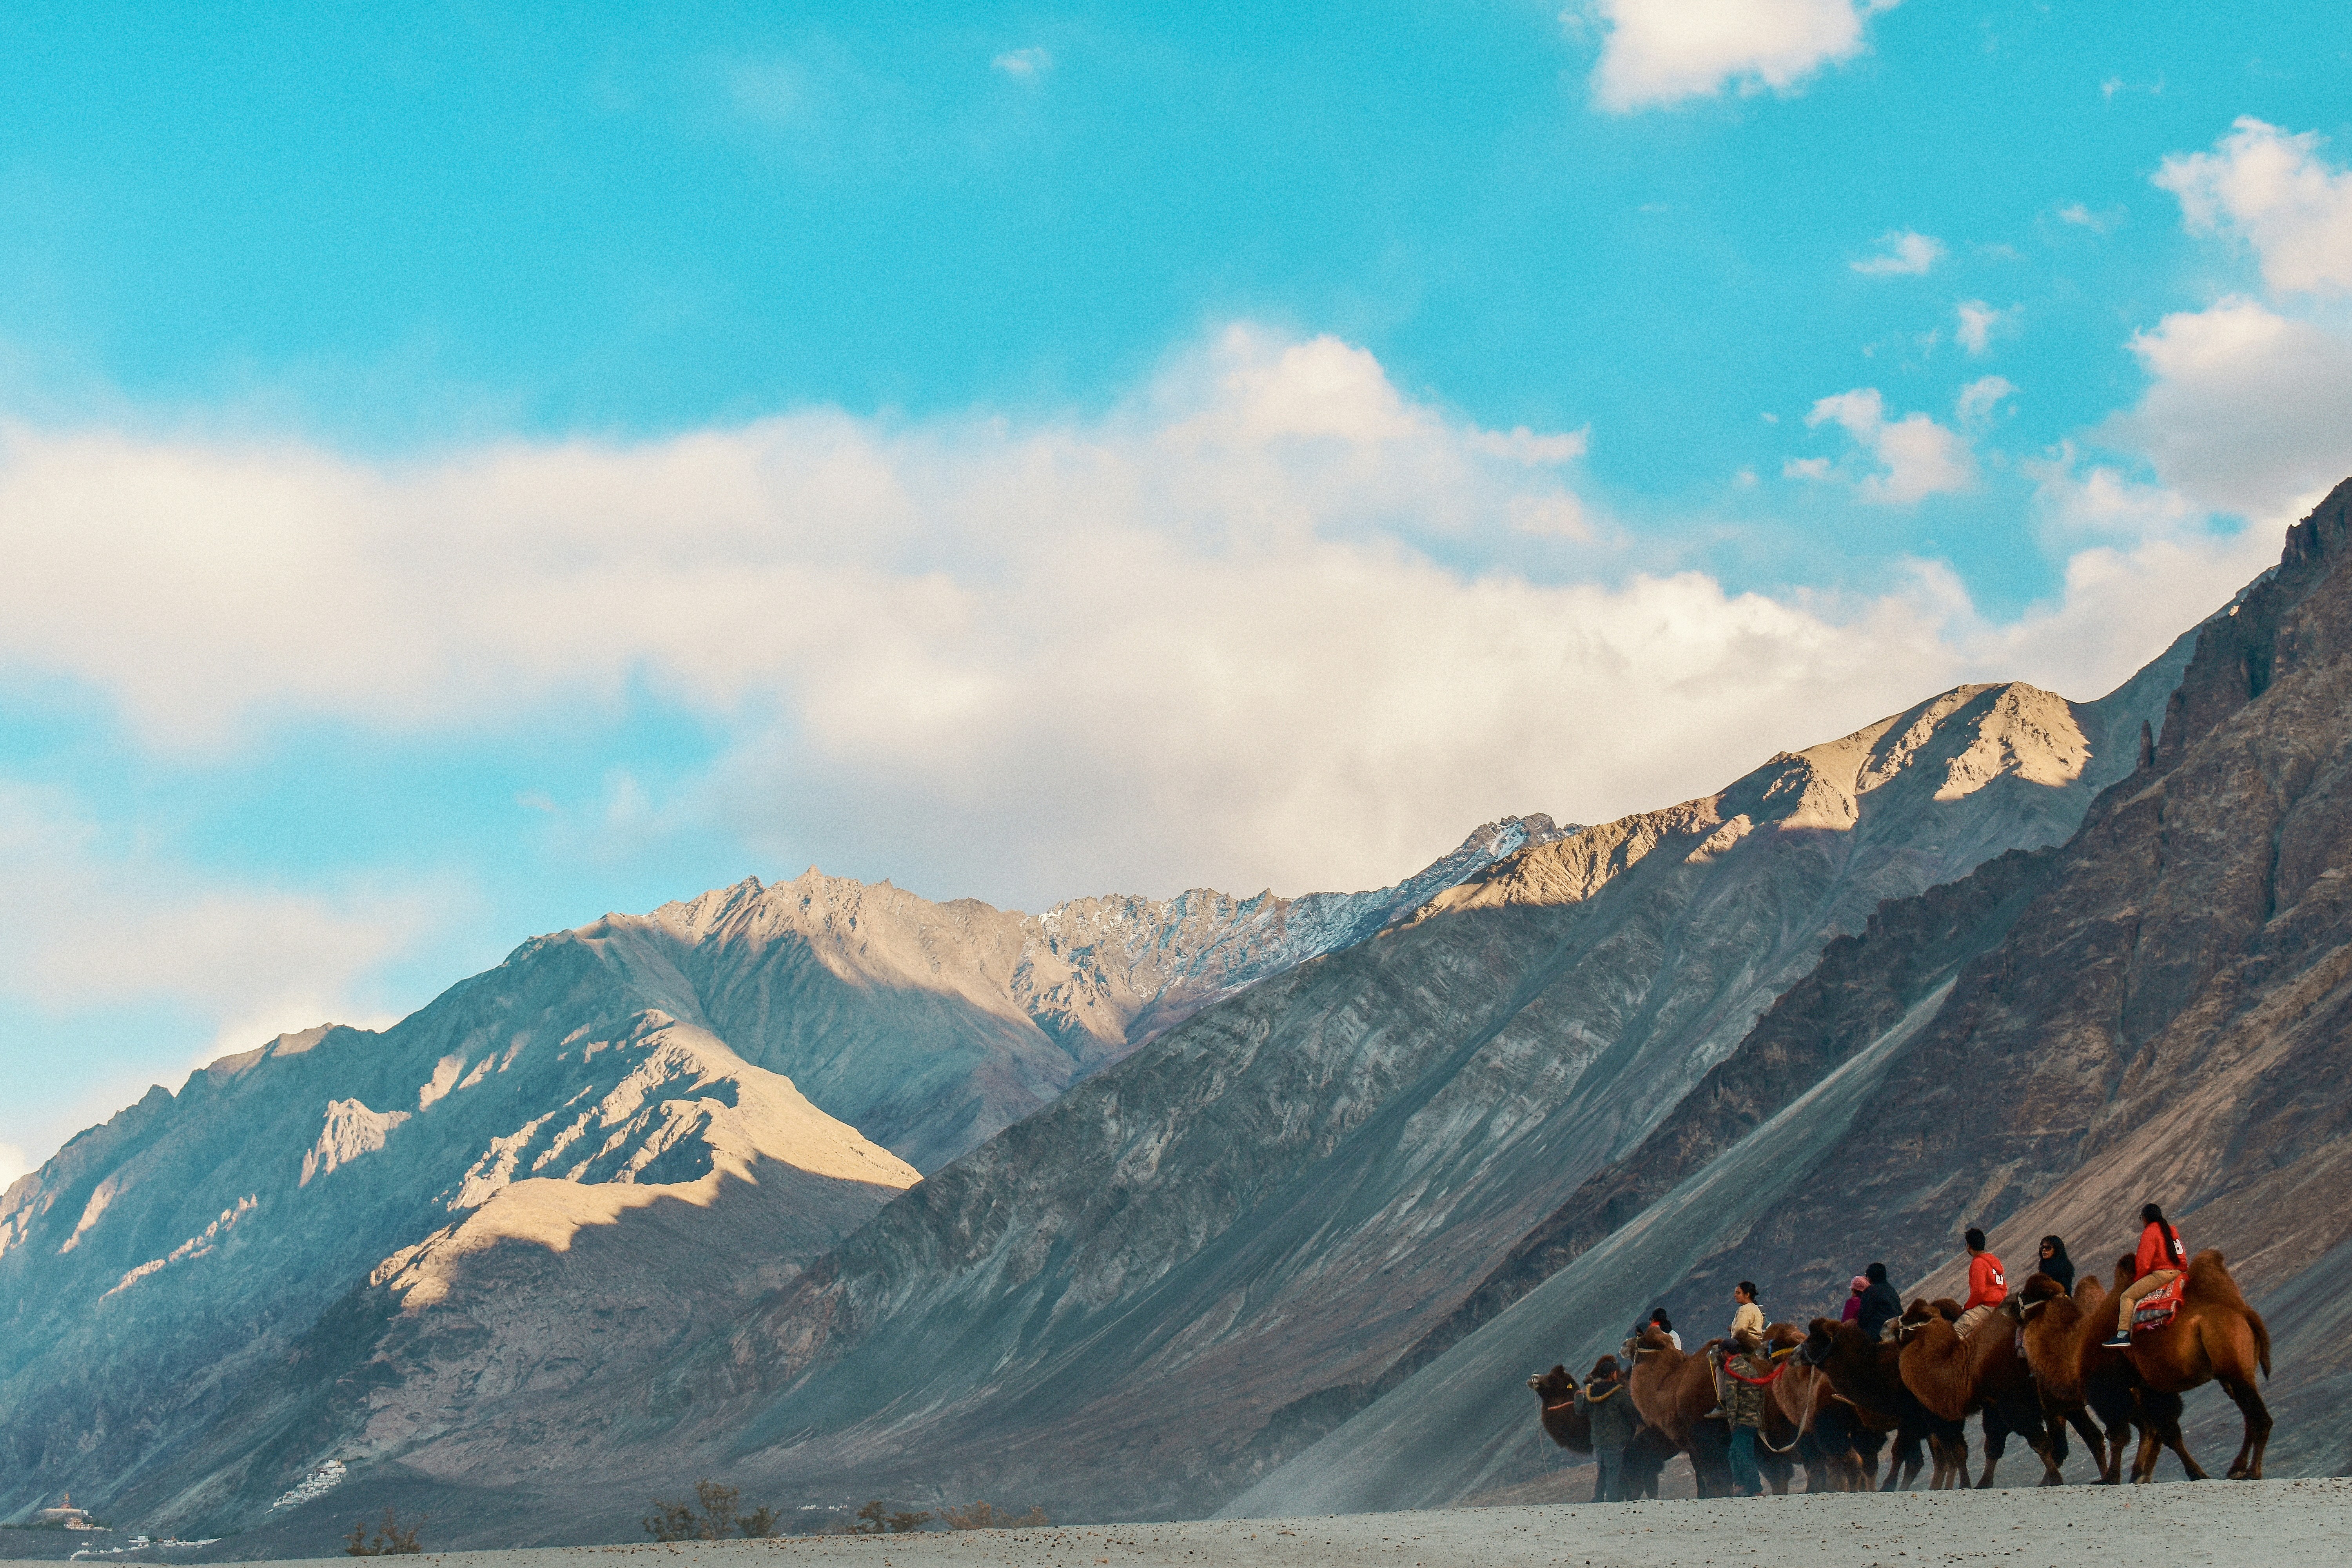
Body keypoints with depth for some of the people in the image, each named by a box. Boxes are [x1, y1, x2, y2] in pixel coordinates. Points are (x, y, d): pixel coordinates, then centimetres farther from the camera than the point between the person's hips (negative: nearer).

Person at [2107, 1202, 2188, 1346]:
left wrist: (2137, 1279, 6)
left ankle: (2123, 1335, -19)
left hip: (2161, 1274, -9)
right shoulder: (2172, 1230, 19)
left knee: (2127, 1296, -7)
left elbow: (2143, 1261, -8)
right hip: (2178, 1273, 9)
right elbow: (2182, 1255, 23)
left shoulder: (2150, 1232, -4)